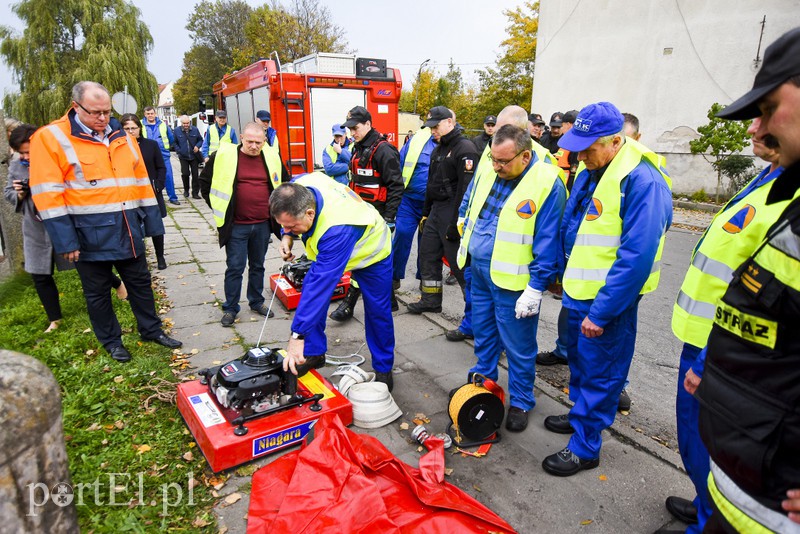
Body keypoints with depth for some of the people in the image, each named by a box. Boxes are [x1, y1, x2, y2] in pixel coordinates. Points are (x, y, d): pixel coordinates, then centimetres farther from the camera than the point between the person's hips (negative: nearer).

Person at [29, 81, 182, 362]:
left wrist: (152, 222, 9)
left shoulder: (122, 138, 10)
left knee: (140, 283, 15)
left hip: (128, 231, 5)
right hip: (90, 234, -4)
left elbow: (141, 181, 12)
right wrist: (65, 241, -16)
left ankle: (151, 329, 32)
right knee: (98, 292, 11)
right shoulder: (50, 138, -7)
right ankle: (111, 340, 28)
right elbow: (47, 194, -11)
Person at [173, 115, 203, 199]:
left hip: (194, 156, 1)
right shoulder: (177, 131, -1)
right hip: (183, 157, 0)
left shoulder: (195, 129, -1)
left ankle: (195, 192, 10)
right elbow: (175, 143, 7)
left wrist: (198, 146, -9)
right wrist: (179, 151, -5)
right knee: (185, 174, -5)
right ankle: (186, 190, 17)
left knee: (195, 174, 2)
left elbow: (200, 140, 9)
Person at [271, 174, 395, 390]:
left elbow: (322, 282, -49)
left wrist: (298, 335, -47)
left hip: (372, 251, -6)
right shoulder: (299, 188, -28)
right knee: (310, 288, -8)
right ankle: (314, 353, 8)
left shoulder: (336, 229, -48)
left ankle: (383, 369, 22)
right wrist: (288, 236, -16)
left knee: (377, 311, 2)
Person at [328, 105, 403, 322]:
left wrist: (389, 218, -20)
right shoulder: (358, 148, 15)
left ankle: (348, 304, 9)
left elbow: (396, 186, -17)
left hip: (376, 215, -9)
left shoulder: (383, 150, -14)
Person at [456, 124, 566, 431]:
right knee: (483, 334, 21)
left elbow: (548, 242, -16)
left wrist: (536, 288, -16)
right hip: (480, 271, 7)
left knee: (518, 347, 7)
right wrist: (465, 250, 19)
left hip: (513, 280, -6)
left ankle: (521, 401, 27)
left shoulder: (547, 183, -17)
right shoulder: (489, 173, 3)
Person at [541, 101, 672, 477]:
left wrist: (601, 311, -22)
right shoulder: (589, 173, 5)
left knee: (599, 372, 6)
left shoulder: (642, 182, -21)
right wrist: (567, 281, 16)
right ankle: (579, 414, 45)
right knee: (578, 358, 23)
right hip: (578, 291, 8)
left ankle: (585, 447, 22)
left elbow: (636, 257, -25)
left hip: (608, 298, -8)